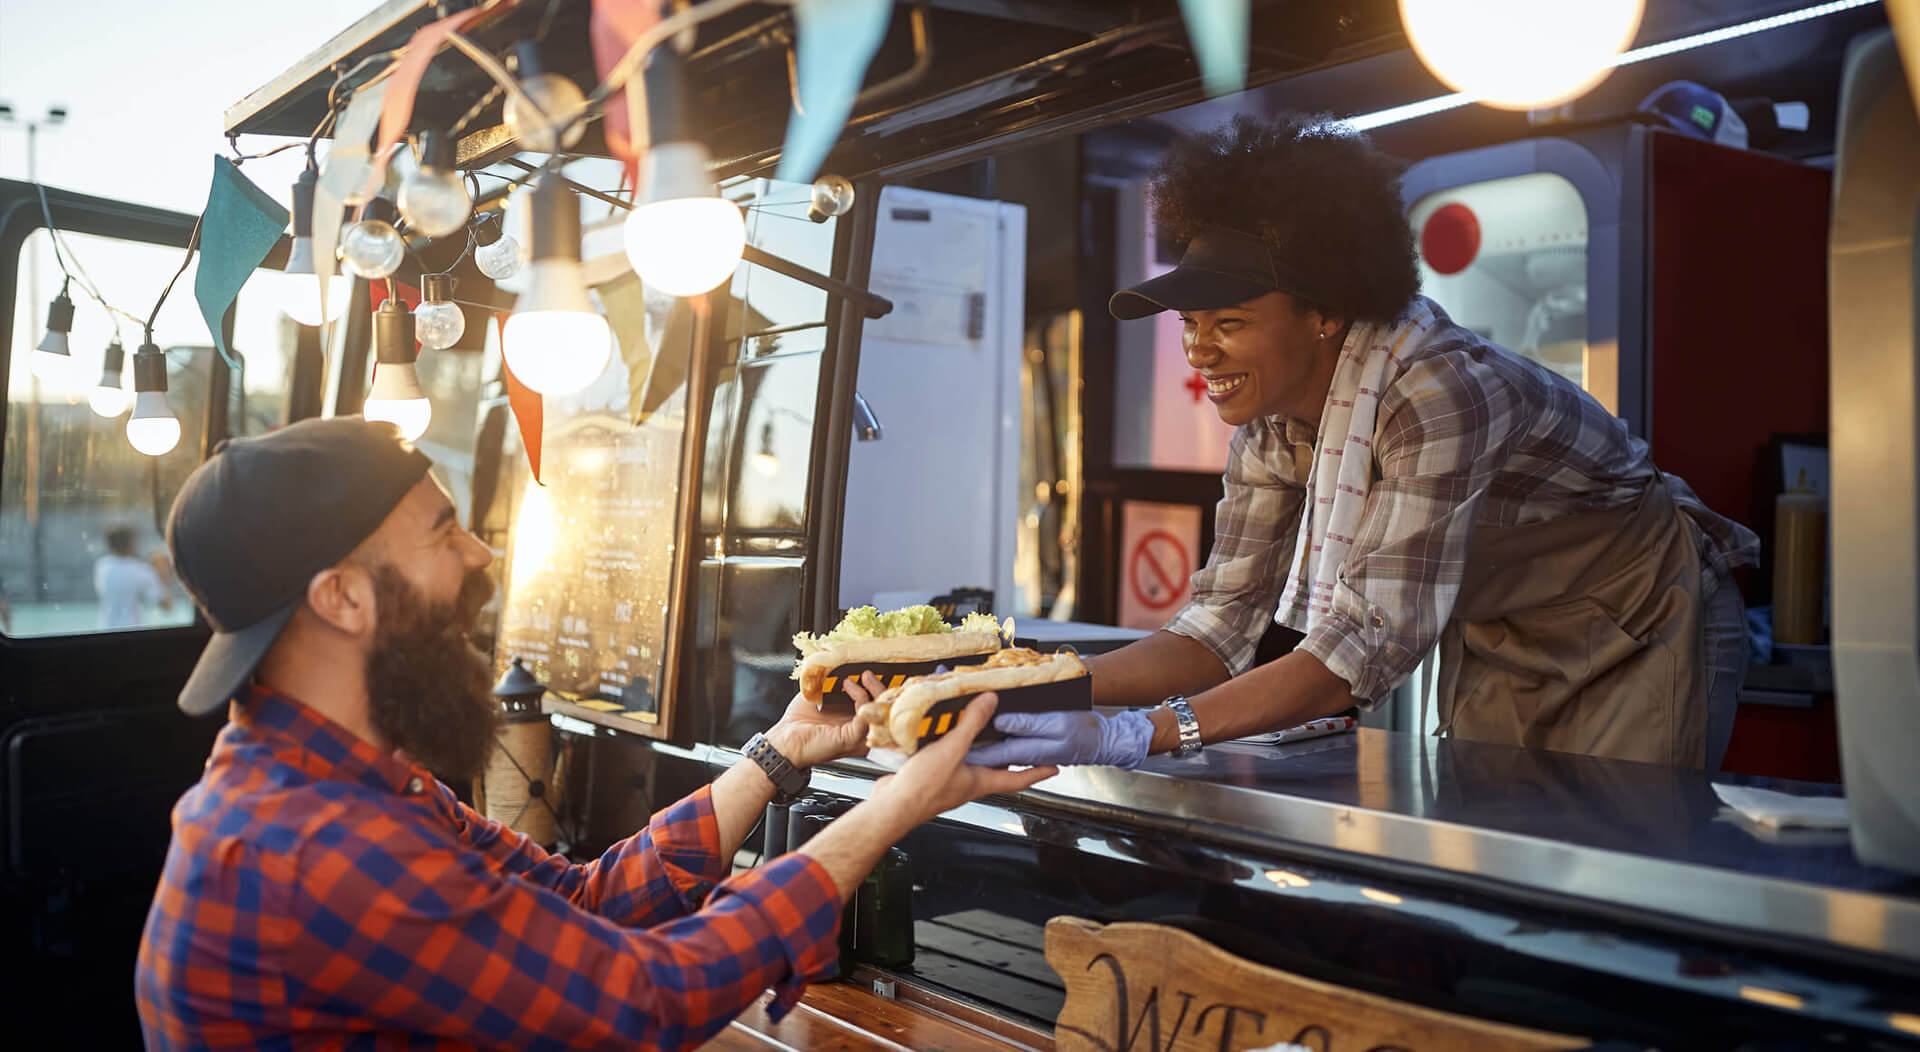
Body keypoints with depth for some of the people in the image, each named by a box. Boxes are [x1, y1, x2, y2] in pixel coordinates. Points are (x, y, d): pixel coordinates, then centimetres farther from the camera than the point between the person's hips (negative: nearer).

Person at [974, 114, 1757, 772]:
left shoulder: (1436, 393, -34)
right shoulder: (1269, 423, -11)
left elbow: (1368, 650, -38)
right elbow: (1223, 626, -11)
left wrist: (1146, 734, -47)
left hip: (1637, 630, -6)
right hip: (1498, 644, 6)